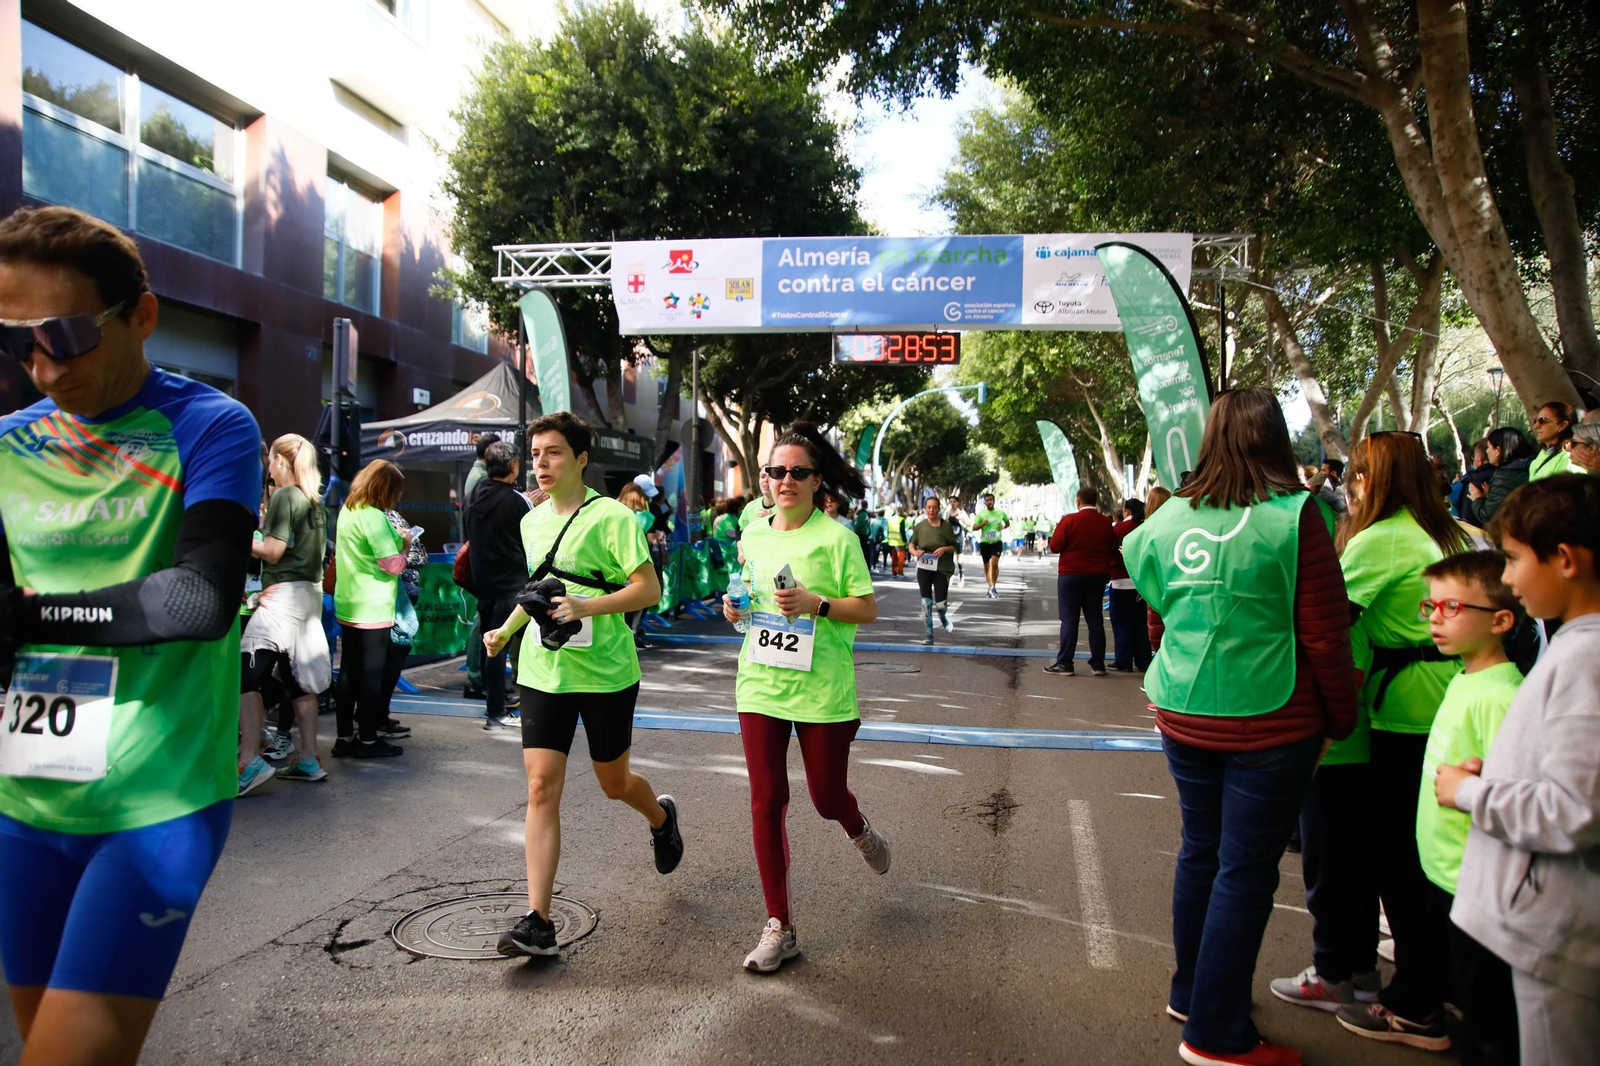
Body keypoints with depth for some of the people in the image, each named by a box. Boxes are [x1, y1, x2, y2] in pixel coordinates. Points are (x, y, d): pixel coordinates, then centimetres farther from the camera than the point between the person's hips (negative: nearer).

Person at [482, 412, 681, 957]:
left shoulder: (612, 516, -10)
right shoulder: (531, 521, 10)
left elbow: (650, 589, -14)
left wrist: (588, 607, -26)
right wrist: (506, 630, 16)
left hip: (605, 671, -4)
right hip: (543, 671, 5)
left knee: (613, 782, 12)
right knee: (541, 788, -4)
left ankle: (662, 817, 47)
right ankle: (538, 923, -1)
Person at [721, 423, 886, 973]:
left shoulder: (836, 537, -7)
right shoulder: (753, 536, 8)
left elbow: (868, 609, -6)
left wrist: (816, 603, -21)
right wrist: (736, 608, 1)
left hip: (822, 691, -4)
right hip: (760, 686, 4)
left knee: (827, 798, 7)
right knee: (766, 802, 1)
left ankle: (860, 833, 47)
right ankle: (779, 927, 13)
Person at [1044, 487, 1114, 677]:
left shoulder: (1069, 520, -12)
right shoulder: (1106, 522, 1)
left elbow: (1055, 546, -10)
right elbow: (1113, 550, 10)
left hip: (1071, 575, -3)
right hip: (1098, 576, 4)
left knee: (1069, 620, 0)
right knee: (1095, 619, 9)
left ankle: (1064, 663, 0)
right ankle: (1098, 664, 11)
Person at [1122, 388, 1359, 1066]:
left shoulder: (1171, 517, 2)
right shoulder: (1296, 516, -12)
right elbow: (1325, 635, -9)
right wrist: (1340, 722, 3)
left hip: (1183, 717, 5)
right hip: (1270, 723, -5)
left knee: (1200, 852, 19)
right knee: (1246, 871, 5)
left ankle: (1191, 991, 36)